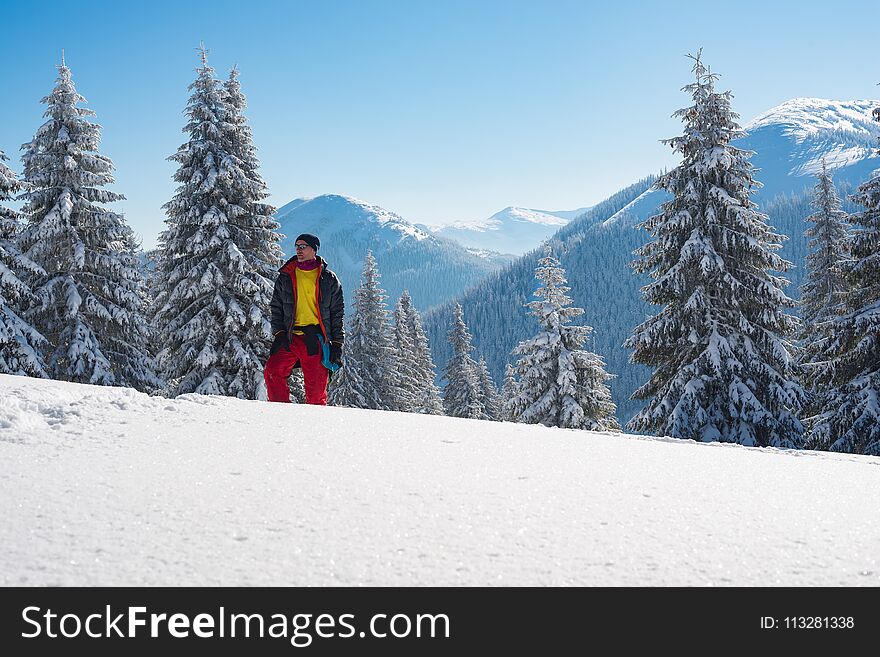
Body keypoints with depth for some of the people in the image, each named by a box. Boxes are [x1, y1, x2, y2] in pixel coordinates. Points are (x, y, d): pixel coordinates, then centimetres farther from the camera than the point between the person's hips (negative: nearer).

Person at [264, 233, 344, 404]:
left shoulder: (329, 279, 8)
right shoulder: (285, 277, 14)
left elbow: (338, 313, 8)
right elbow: (276, 308, 15)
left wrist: (337, 343, 1)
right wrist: (278, 333, -1)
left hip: (316, 339, -2)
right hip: (290, 337, 2)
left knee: (316, 386, -3)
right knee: (272, 372, -17)